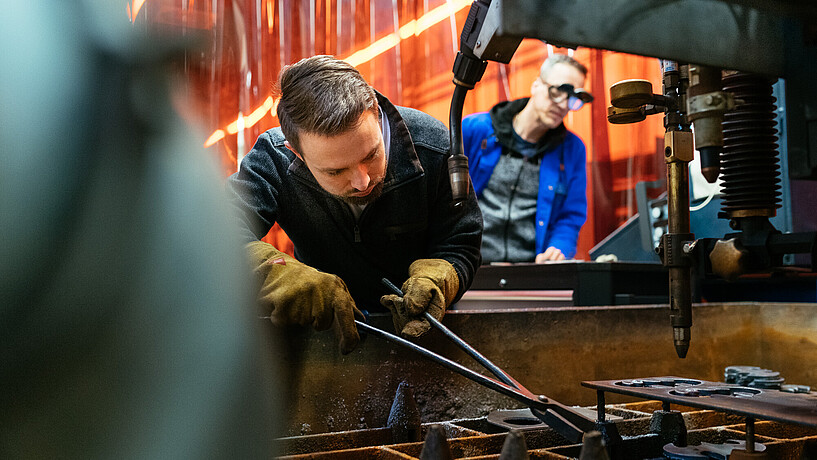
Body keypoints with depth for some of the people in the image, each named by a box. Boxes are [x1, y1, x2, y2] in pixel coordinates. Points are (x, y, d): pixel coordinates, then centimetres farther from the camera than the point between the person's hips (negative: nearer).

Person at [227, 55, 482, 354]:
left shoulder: (432, 147, -18)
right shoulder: (272, 161, -19)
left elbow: (460, 246, -9)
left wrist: (433, 281, -30)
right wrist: (272, 270, -45)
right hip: (323, 325, -1)